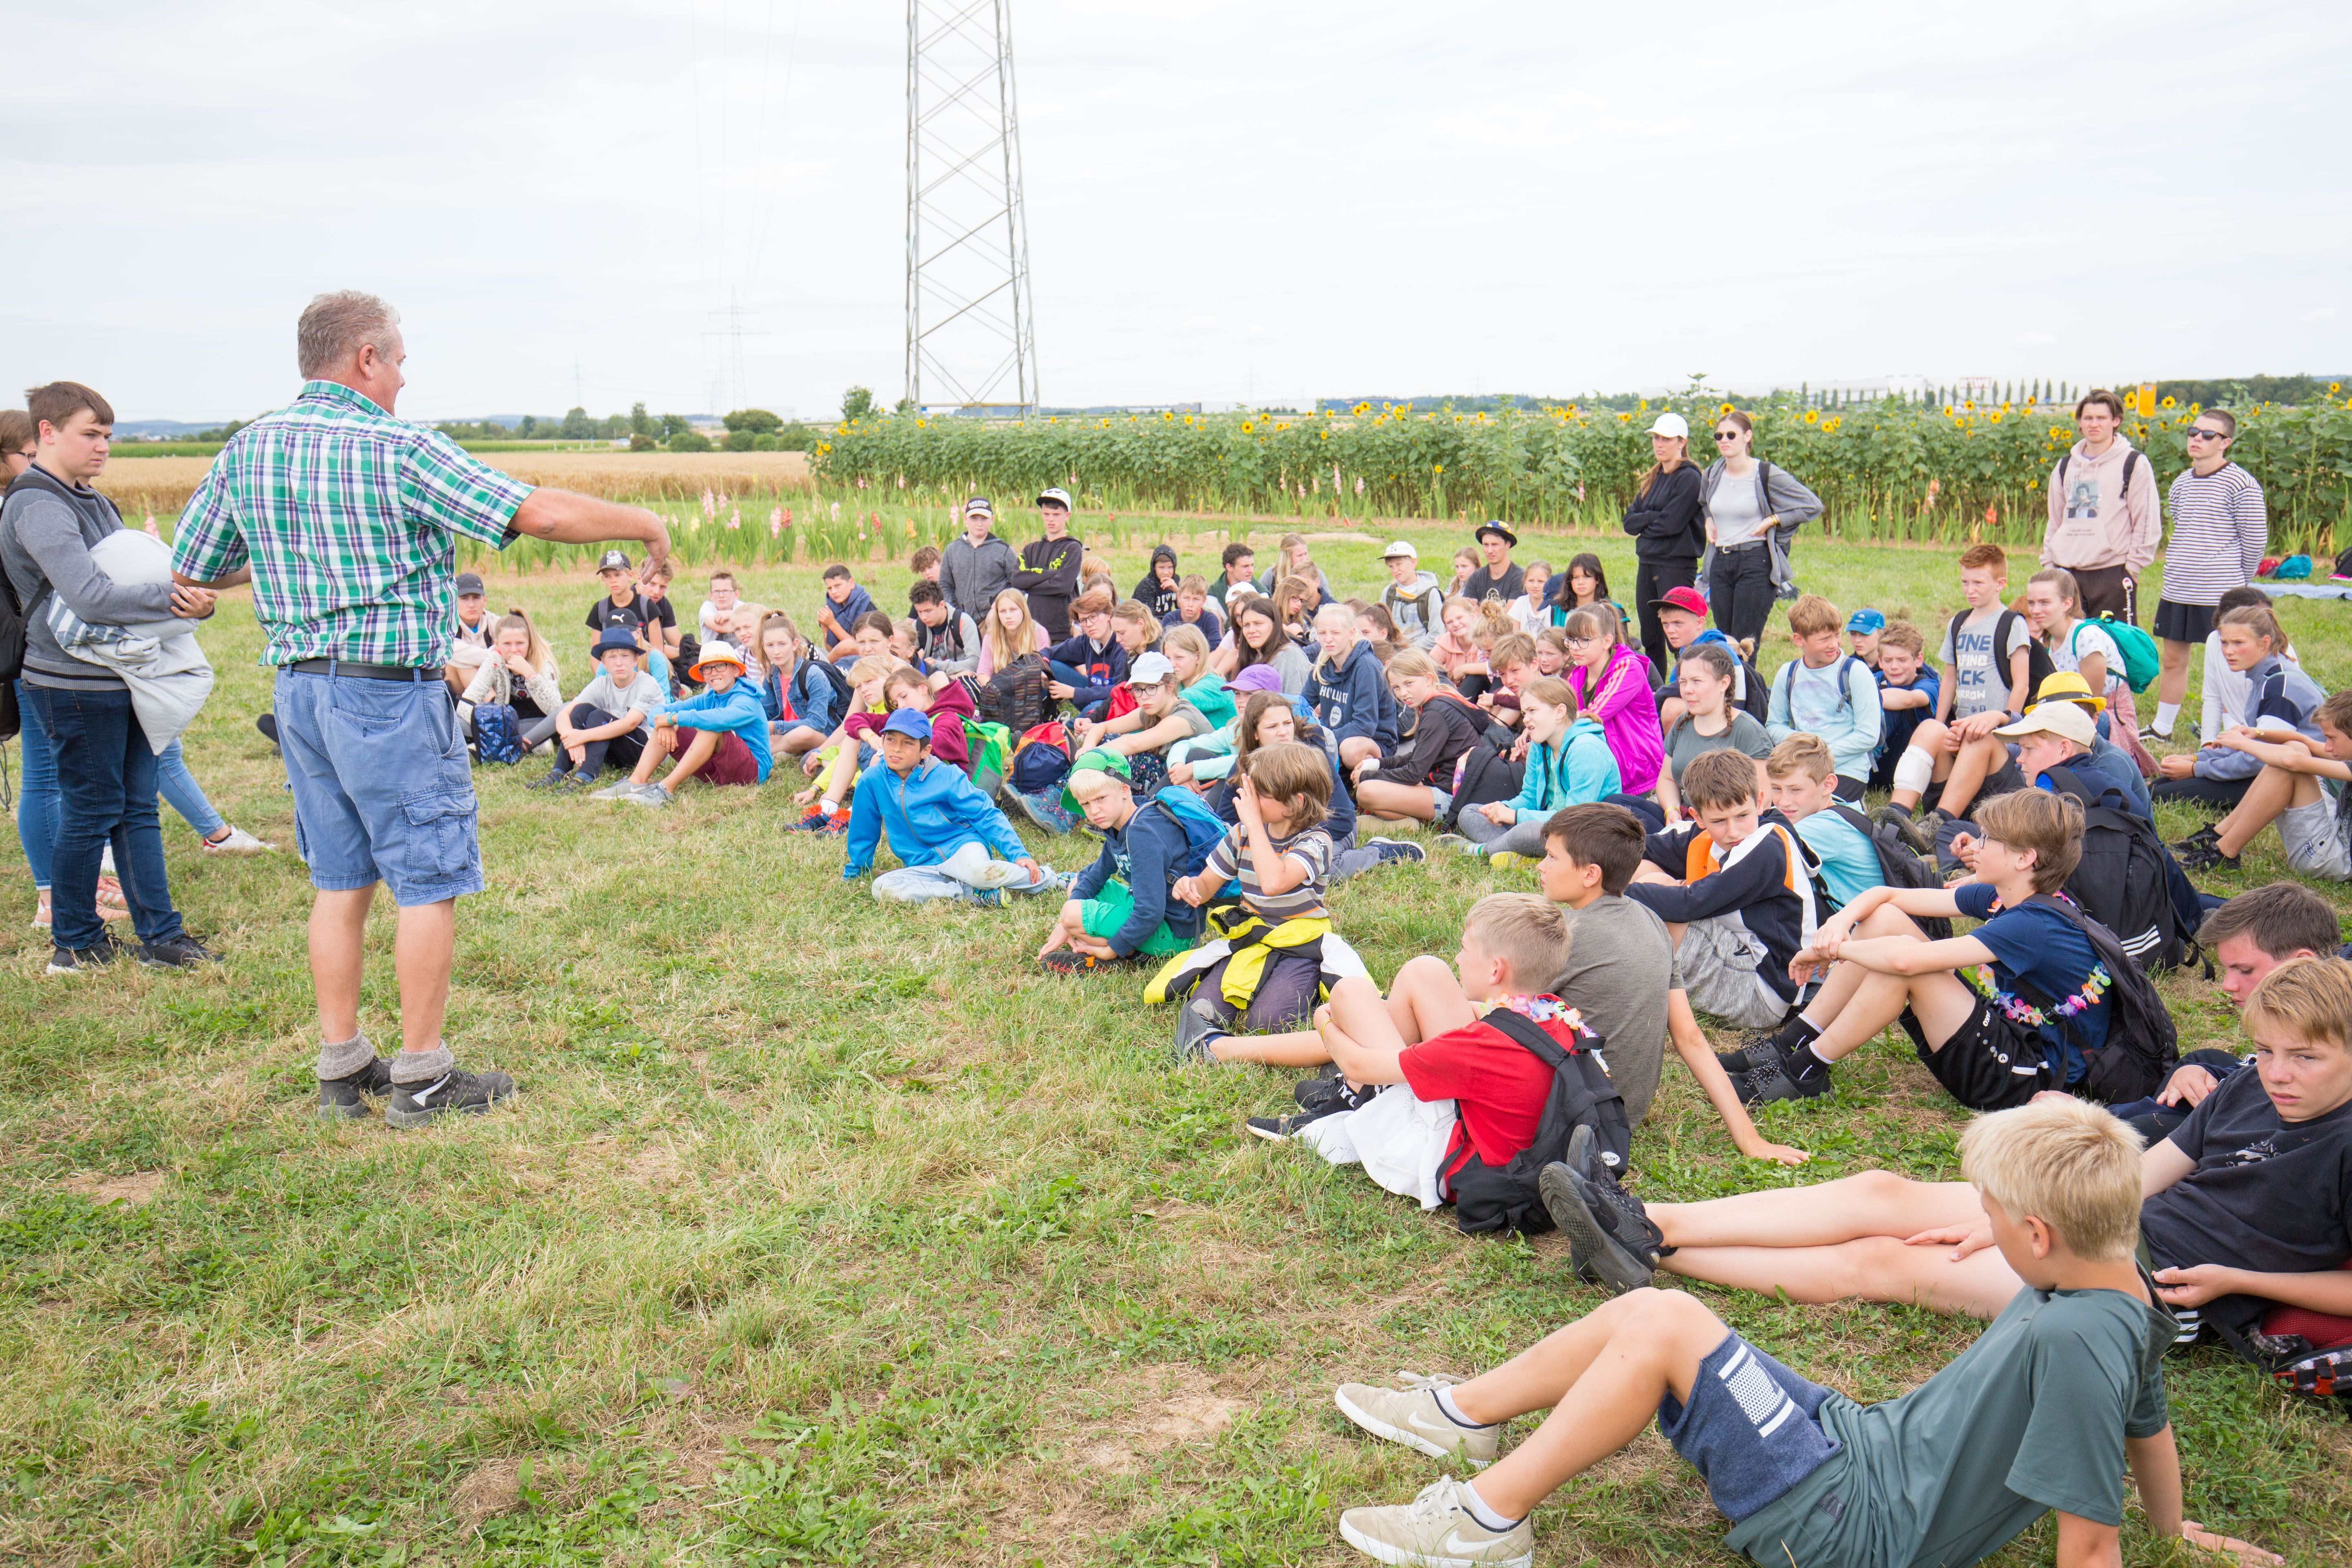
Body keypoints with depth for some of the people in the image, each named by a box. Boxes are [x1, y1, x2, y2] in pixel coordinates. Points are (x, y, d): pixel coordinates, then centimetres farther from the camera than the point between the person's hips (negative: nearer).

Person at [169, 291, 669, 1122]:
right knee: (430, 882, 2)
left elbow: (187, 573, 13)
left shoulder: (246, 449, 7)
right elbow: (543, 514, -18)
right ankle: (421, 1076, 8)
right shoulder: (399, 449, -13)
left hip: (297, 688, 7)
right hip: (388, 691, -7)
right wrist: (642, 522, -3)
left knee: (340, 880, 15)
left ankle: (342, 1067, 21)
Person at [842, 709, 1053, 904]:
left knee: (976, 871, -40)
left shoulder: (946, 777, -6)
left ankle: (1042, 877, -12)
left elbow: (987, 816, -5)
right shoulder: (872, 780, -1)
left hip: (962, 847, -3)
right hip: (923, 867, 4)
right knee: (882, 888, -29)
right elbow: (863, 831, 16)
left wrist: (1018, 854, -15)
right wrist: (854, 872, 26)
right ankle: (973, 893, -25)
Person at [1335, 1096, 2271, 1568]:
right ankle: (1465, 1416, 23)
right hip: (1865, 1439, 10)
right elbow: (2151, 1428, 16)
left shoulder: (2070, 1341, -29)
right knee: (1646, 1318, 4)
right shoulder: (2129, 1295, 1)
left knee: (1663, 1325, -17)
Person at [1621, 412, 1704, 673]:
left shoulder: (1689, 478, -9)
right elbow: (1629, 521, 9)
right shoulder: (1653, 478, 16)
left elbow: (1671, 524, -17)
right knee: (1650, 640, 12)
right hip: (1647, 564, 8)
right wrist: (1655, 517, -7)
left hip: (1677, 566, -8)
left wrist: (1643, 523, -1)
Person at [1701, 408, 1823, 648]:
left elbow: (1813, 506, -4)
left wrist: (1772, 521, -8)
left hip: (1756, 563, -6)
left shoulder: (1768, 476, -8)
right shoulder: (1711, 476, 8)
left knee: (1744, 646, -9)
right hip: (1720, 564, 6)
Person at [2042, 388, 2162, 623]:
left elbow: (2148, 524, -1)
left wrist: (2130, 570, -6)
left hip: (2112, 575, -5)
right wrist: (2048, 562, 14)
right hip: (2067, 576, 5)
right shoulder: (2065, 467, 16)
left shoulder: (2134, 465, 0)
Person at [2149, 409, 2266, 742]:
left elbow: (2256, 540, -4)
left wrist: (2240, 583, 5)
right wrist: (2179, 573, 18)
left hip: (2221, 594, -6)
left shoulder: (2240, 484, -9)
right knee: (2172, 659, 13)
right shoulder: (2181, 483, 11)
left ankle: (2211, 739, 9)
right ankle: (2162, 728, 26)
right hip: (2176, 590, 6)